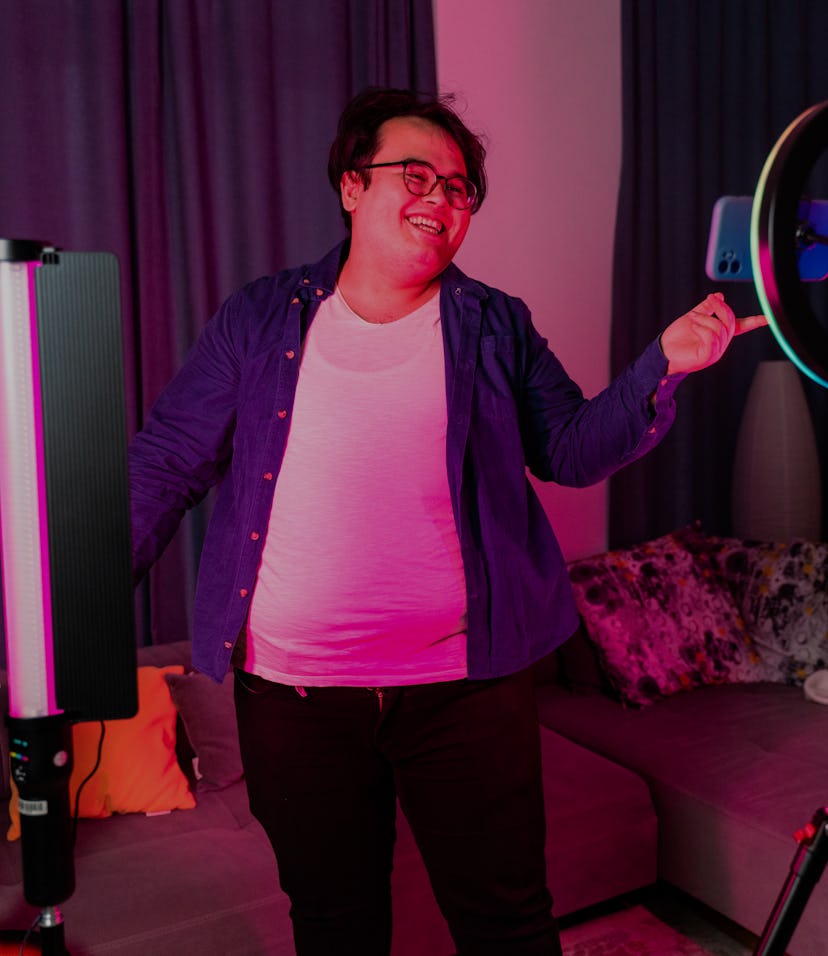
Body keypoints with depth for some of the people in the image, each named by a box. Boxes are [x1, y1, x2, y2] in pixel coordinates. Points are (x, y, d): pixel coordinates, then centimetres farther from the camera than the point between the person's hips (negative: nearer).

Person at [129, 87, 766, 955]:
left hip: (464, 688, 0)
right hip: (290, 692, 1)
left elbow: (574, 450, 2)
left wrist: (663, 365, -14)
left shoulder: (497, 328, 4)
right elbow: (165, 463, 3)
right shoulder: (258, 319, 2)